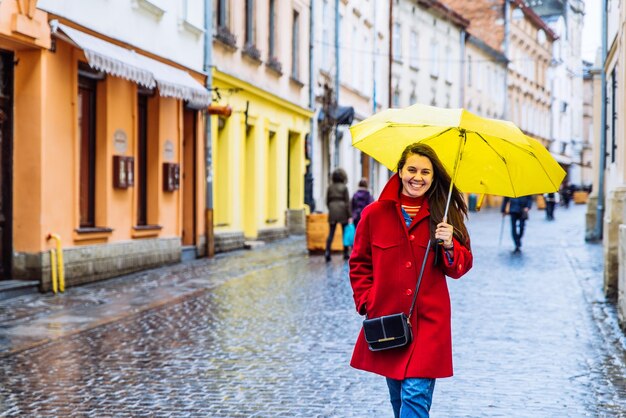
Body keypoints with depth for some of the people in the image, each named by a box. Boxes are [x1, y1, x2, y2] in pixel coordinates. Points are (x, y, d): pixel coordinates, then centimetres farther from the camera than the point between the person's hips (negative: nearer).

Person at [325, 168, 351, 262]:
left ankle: (327, 251, -15)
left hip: (332, 211, 3)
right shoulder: (344, 187, -4)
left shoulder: (330, 187, 5)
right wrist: (350, 216, -4)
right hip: (343, 212, -2)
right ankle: (345, 253, 12)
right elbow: (347, 202, -6)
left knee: (331, 233, 2)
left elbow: (327, 201, 8)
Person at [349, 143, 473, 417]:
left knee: (416, 394, -13)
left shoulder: (444, 215, 3)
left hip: (429, 321, -2)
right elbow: (359, 264, 11)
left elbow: (461, 268, 4)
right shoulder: (375, 214, 2)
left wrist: (449, 246, -16)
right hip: (386, 318, 2)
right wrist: (366, 301, 0)